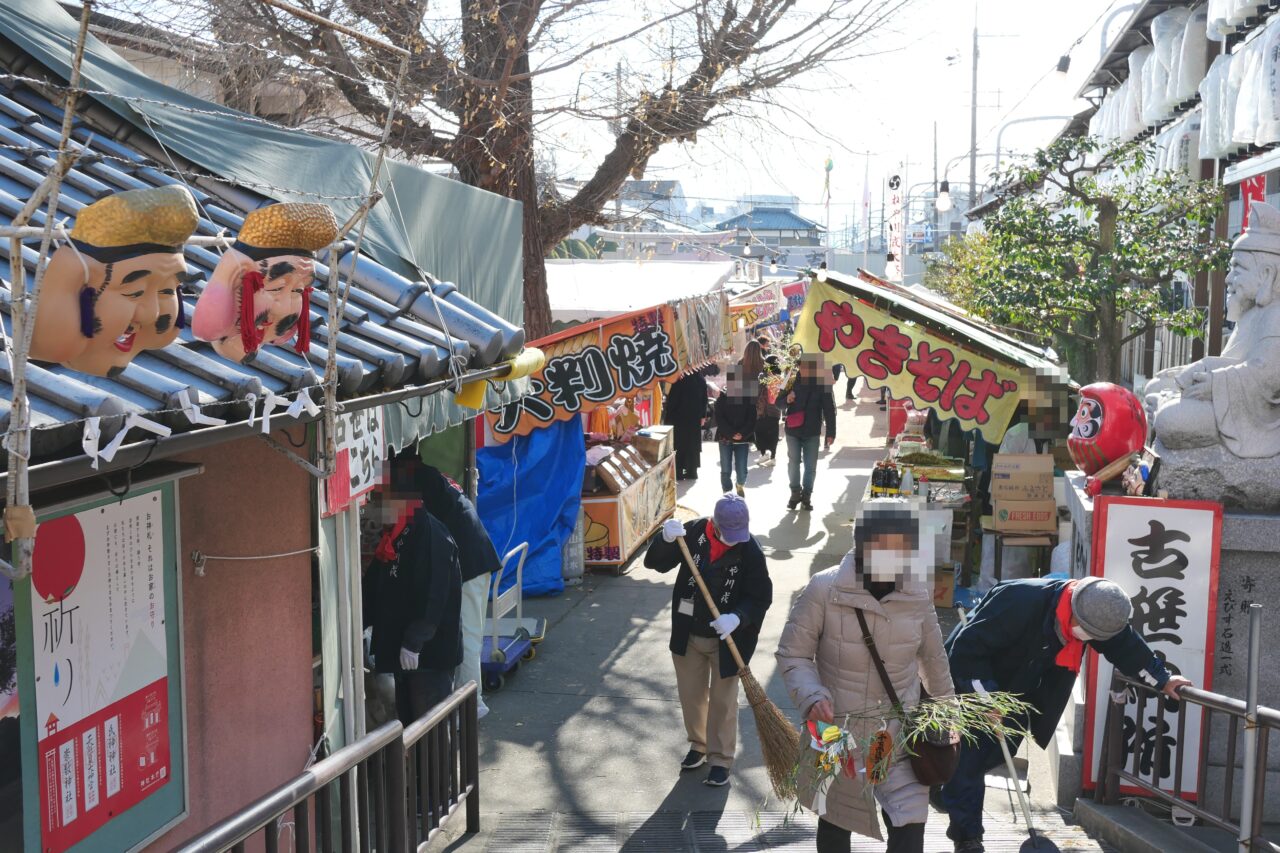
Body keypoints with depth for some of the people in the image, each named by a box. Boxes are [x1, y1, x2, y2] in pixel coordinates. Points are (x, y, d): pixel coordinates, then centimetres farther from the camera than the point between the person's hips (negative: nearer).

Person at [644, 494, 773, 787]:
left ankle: (721, 759, 23)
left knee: (722, 700, 7)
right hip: (688, 634, 3)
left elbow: (761, 597, -15)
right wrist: (666, 540, -31)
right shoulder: (694, 533, -13)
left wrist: (737, 618, -33)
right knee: (691, 694, 18)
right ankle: (698, 744, 40)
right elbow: (654, 562, -10)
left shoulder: (751, 552, -19)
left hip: (727, 639, -3)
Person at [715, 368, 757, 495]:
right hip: (725, 438, 0)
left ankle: (740, 486, 30)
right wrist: (732, 434, -14)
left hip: (743, 438, 0)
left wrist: (743, 434, -14)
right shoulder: (722, 398, 2)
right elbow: (719, 420, -3)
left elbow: (752, 419, 0)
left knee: (742, 469, -1)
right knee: (726, 470, -2)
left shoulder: (749, 398, 3)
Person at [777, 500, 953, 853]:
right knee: (835, 823, 18)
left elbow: (934, 659, 10)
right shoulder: (824, 590, -17)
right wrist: (812, 697, -25)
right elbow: (792, 654, -9)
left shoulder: (918, 597, -6)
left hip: (899, 738, 2)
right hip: (837, 734, -1)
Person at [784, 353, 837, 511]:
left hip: (812, 432, -1)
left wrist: (831, 432, -8)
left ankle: (807, 496, 14)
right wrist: (786, 399, -16)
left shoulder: (821, 384, -5)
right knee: (793, 463, 4)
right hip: (793, 431, 1)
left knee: (811, 466, 3)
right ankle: (795, 493, 20)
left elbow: (829, 410, -3)